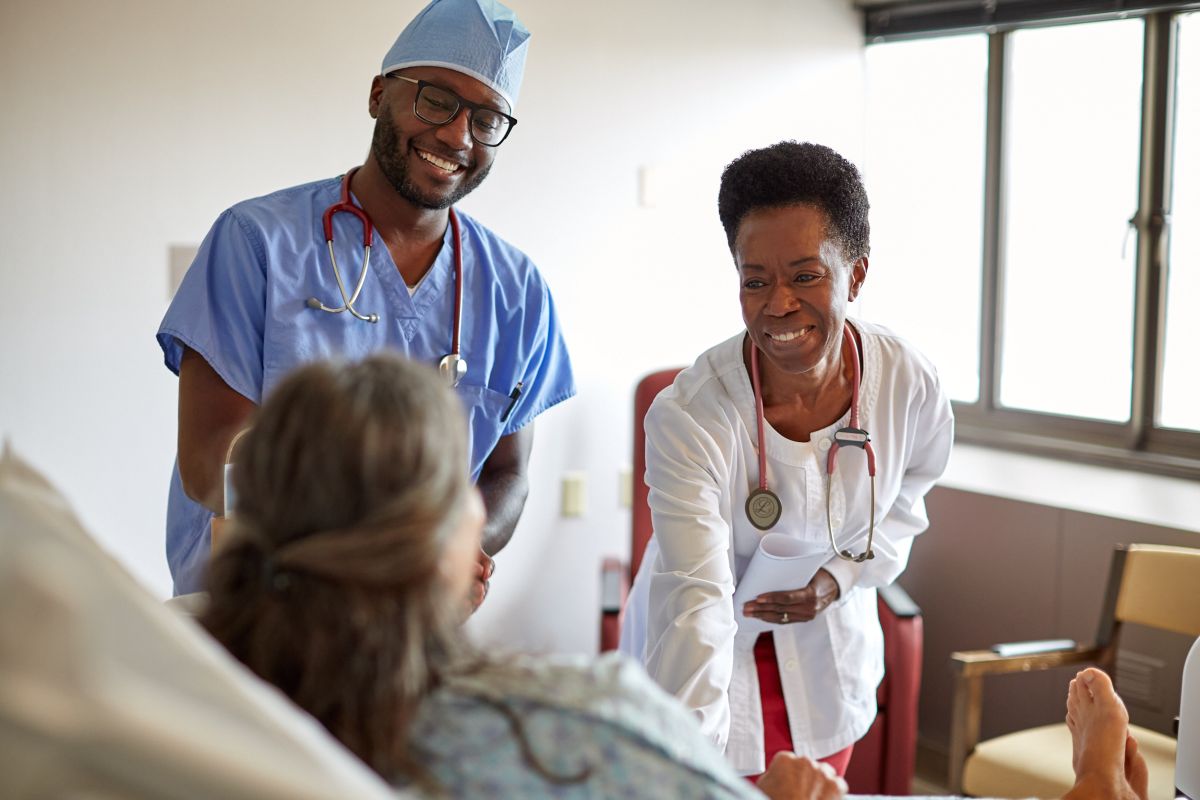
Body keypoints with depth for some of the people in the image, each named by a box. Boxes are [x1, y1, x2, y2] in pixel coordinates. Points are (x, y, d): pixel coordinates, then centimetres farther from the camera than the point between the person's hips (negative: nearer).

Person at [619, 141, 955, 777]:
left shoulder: (910, 385, -19)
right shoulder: (688, 418, -31)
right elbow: (695, 602, -38)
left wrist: (843, 577, -14)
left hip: (827, 658, 4)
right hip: (704, 658, -3)